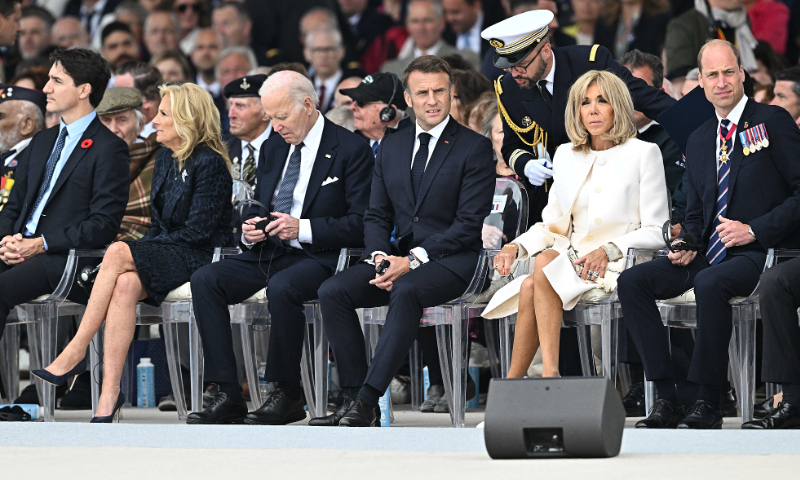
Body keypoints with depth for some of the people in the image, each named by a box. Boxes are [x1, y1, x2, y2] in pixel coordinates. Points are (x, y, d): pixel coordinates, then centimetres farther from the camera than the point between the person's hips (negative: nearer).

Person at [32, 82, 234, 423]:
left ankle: (74, 354, -27)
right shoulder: (165, 159, 16)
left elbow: (198, 231, -15)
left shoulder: (209, 163, -10)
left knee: (117, 253, -30)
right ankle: (109, 395, -39)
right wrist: (143, 249, -1)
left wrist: (134, 252, -13)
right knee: (125, 284, -29)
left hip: (200, 258, -6)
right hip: (166, 256, 7)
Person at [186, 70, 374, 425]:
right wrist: (248, 231, -1)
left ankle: (287, 396, -22)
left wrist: (303, 229, -21)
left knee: (282, 288, -38)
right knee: (205, 280, -18)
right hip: (267, 252, 7)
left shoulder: (351, 151, -4)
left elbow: (359, 224, -10)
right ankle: (228, 396, -21)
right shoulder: (273, 148, 17)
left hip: (316, 256, -7)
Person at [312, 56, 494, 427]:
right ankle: (353, 397, -20)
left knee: (406, 291, -37)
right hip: (398, 257, 6)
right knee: (332, 292, -18)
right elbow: (376, 215, 16)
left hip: (451, 260, -6)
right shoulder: (391, 148, 16)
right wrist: (379, 256, -7)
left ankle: (367, 401, -39)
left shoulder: (474, 148, -3)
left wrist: (412, 260, -18)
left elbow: (469, 225, -10)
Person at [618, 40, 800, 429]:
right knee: (632, 281, -12)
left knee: (710, 284, -37)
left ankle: (708, 405, -28)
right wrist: (687, 245, 0)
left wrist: (755, 230, -16)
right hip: (710, 254, 7)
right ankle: (666, 398, -16)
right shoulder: (698, 140, 18)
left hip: (761, 252, -7)